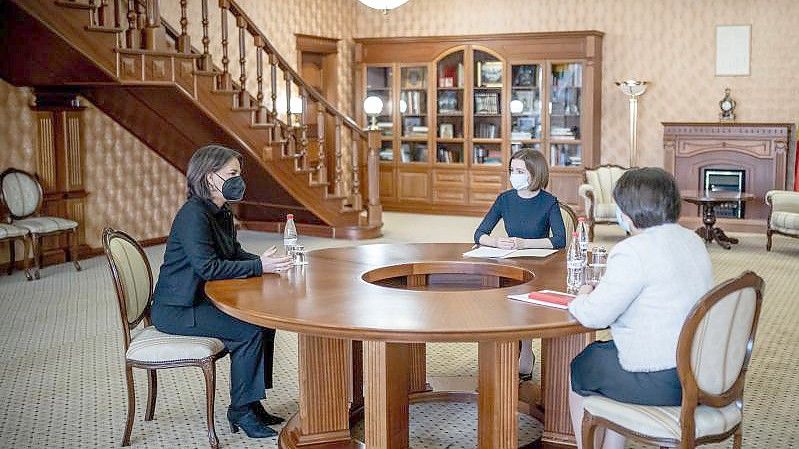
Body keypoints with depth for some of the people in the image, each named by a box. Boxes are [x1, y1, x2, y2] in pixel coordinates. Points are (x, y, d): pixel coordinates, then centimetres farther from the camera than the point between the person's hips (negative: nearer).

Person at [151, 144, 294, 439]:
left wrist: (265, 261, -5)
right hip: (176, 310, -9)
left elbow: (234, 254, 14)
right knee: (249, 330, -20)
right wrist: (259, 266, -25)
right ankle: (241, 411, -5)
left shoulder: (221, 213, 8)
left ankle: (252, 403, 8)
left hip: (202, 301, 9)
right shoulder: (193, 214, -21)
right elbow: (207, 266, -28)